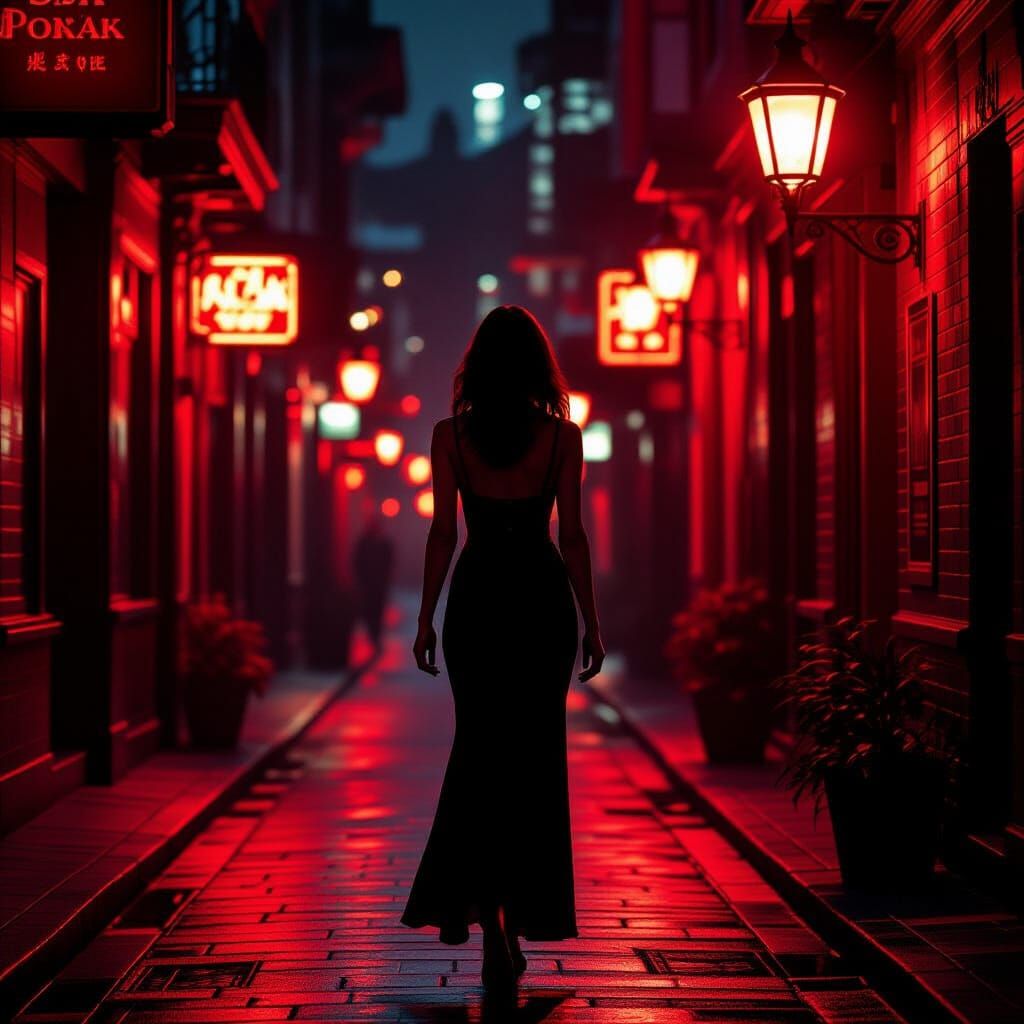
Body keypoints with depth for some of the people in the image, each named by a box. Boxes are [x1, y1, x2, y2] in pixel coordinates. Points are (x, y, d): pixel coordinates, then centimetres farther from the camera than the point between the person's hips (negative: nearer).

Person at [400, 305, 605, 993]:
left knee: (479, 746, 12)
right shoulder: (562, 435, -3)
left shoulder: (451, 435, -2)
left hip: (477, 595, 1)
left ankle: (470, 898, 2)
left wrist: (427, 618, 2)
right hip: (543, 599, 0)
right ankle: (516, 910, 9)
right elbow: (572, 534, -4)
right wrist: (592, 621, 2)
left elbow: (444, 531, -4)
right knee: (533, 755, 8)